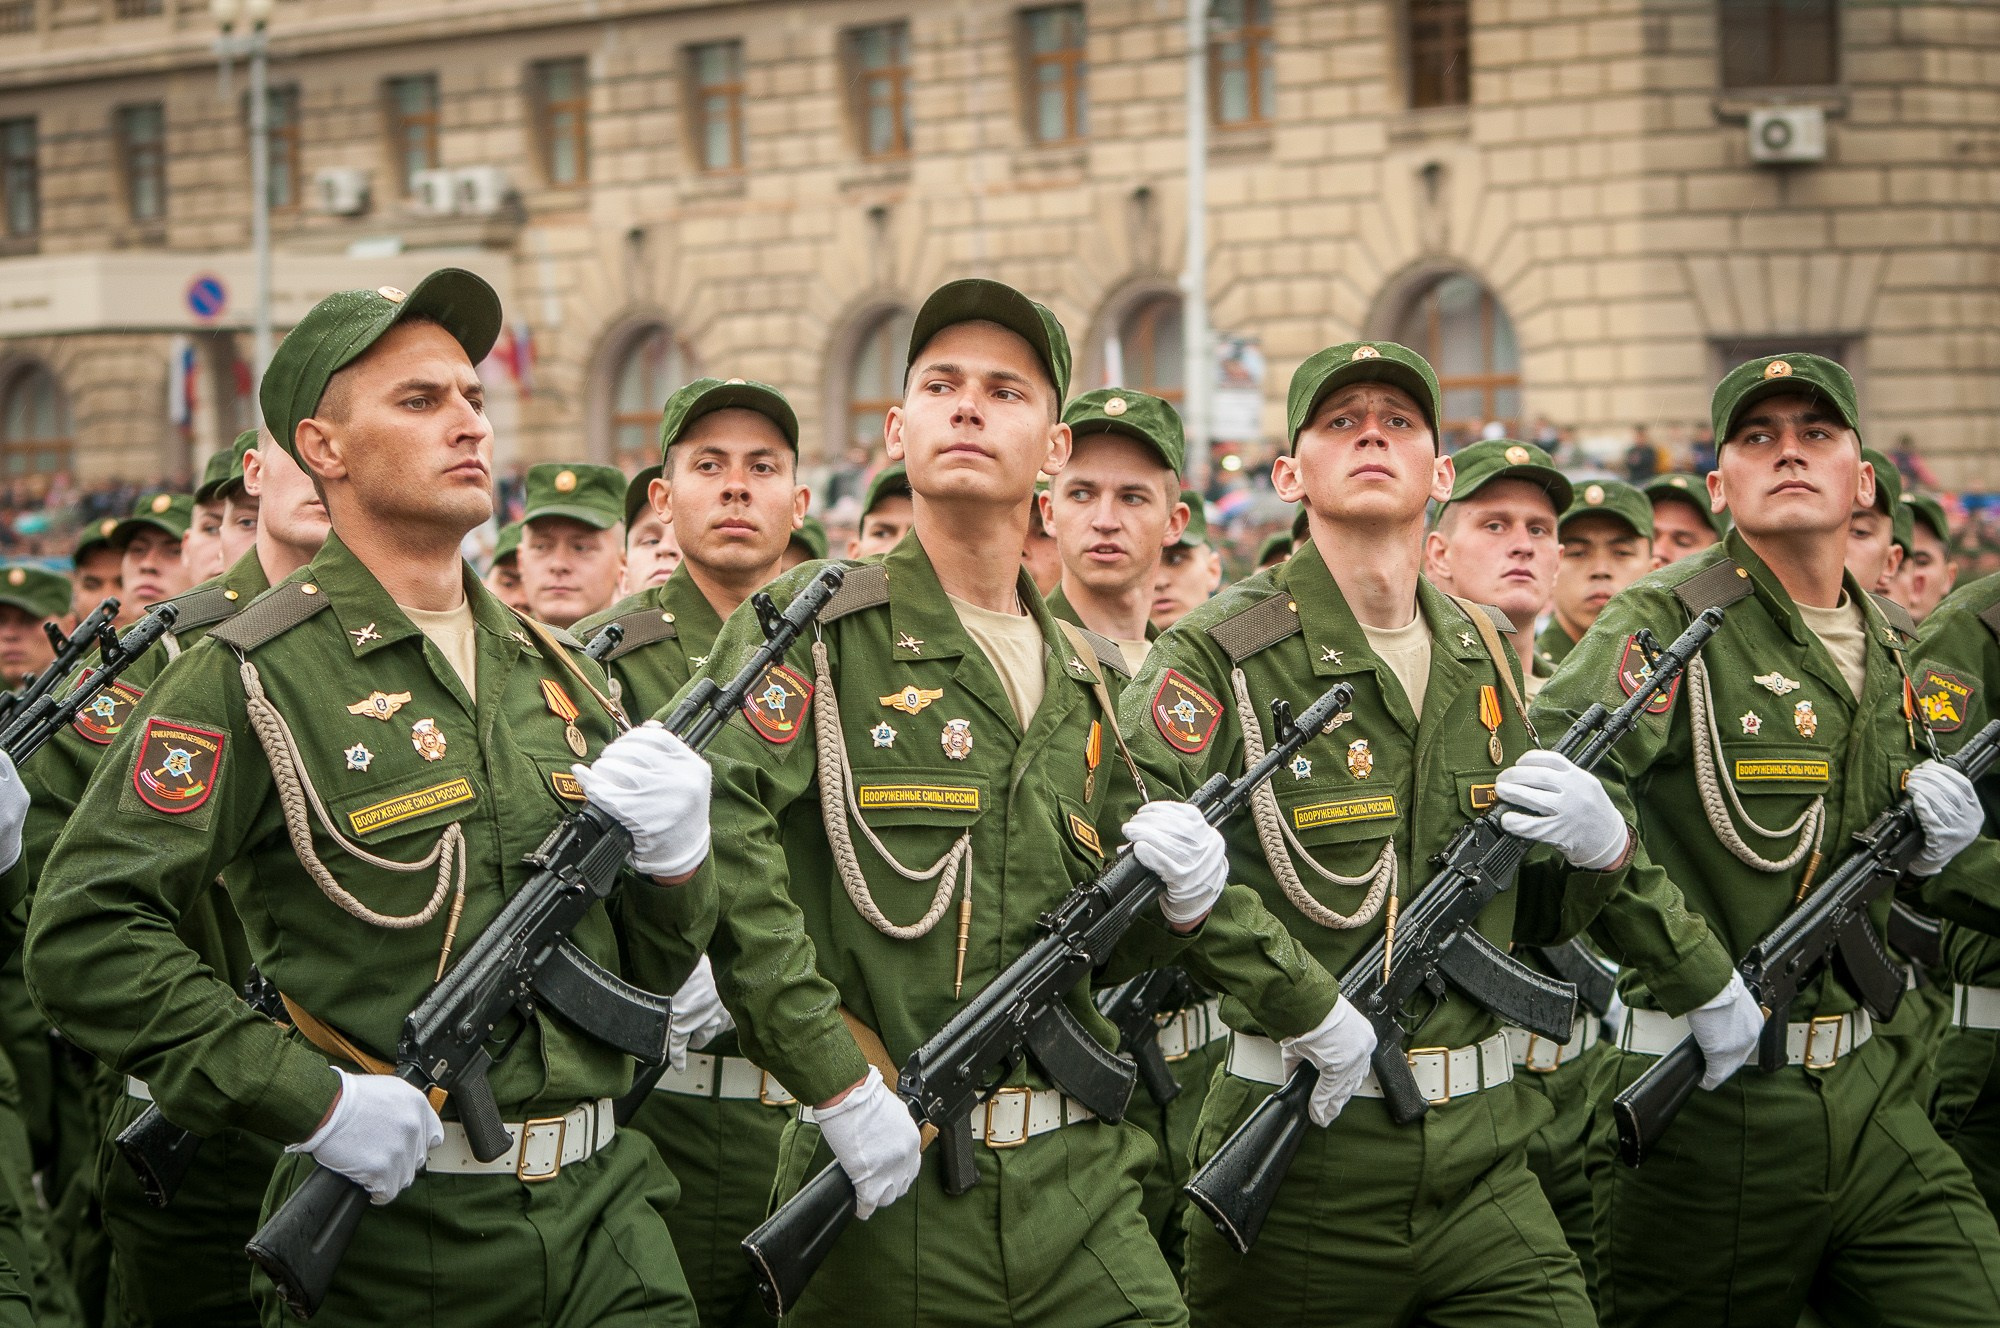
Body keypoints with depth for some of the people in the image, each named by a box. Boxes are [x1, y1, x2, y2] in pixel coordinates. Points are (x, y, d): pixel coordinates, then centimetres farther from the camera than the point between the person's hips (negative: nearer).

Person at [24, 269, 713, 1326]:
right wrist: (313, 1100, -19)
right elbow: (85, 933, -16)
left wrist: (669, 851, -3)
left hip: (601, 1207, 5)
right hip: (392, 1237, -5)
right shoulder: (250, 678, -7)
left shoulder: (559, 675, 13)